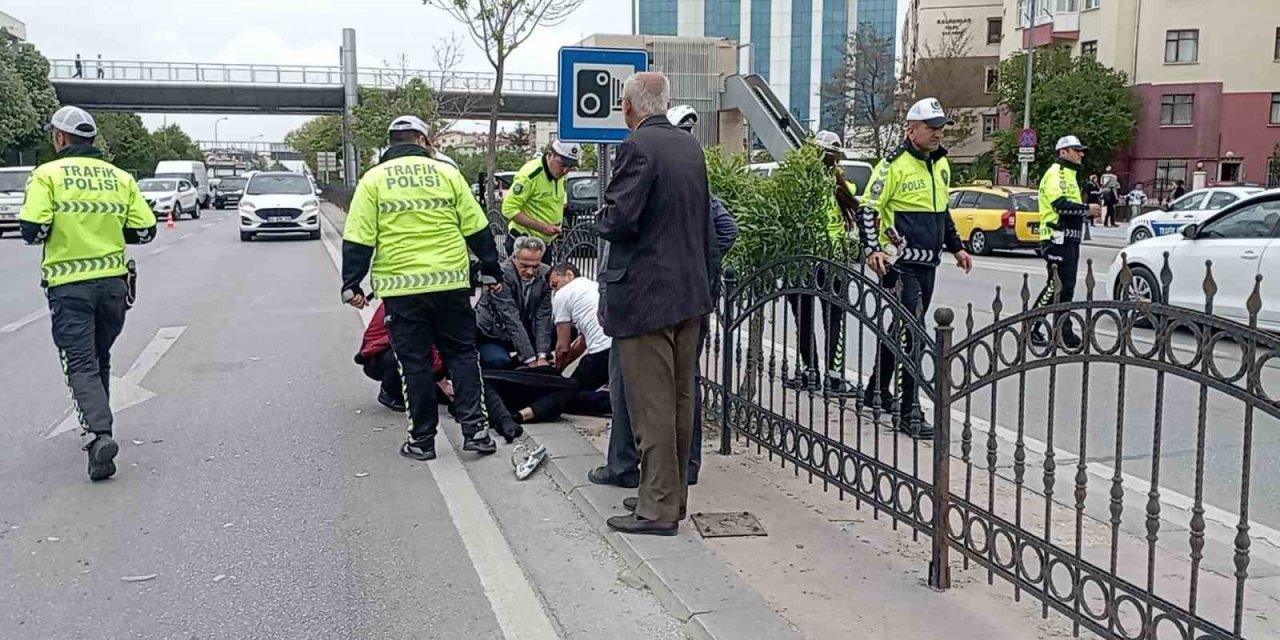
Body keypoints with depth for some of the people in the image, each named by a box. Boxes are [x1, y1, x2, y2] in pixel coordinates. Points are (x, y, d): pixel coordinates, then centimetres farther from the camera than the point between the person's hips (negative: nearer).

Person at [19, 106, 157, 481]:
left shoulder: (48, 175, -5)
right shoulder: (120, 177, 6)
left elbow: (33, 230, -14)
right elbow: (145, 230, 3)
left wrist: (54, 231, 8)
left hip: (69, 285, -4)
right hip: (113, 282, 4)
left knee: (81, 363, -4)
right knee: (100, 358, 20)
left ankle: (99, 434, -22)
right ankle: (95, 426, 32)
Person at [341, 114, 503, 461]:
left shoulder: (374, 179, 3)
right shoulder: (446, 173, 6)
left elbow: (358, 240, -1)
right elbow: (477, 229, 7)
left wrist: (351, 284, 6)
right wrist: (492, 271, 16)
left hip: (401, 288, -1)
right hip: (451, 283, 1)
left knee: (414, 363, 7)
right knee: (462, 354, 13)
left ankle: (422, 439, 13)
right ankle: (474, 428, 6)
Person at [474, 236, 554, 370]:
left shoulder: (546, 275, -12)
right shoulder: (501, 274, -27)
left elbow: (543, 316, -14)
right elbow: (511, 320, -31)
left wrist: (541, 356, -25)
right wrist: (530, 359, -34)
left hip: (526, 332, 5)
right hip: (493, 334, -5)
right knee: (498, 362, -33)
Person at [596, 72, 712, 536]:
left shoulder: (637, 147, -14)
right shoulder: (691, 146, 11)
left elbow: (621, 220, -21)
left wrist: (603, 216, -2)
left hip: (645, 293, -8)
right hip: (690, 290, 8)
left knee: (652, 405, -3)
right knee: (681, 398, 14)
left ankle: (657, 509, 3)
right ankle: (673, 495, 26)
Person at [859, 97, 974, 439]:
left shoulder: (941, 164, 15)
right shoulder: (895, 164, -11)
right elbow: (868, 209, -11)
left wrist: (956, 247, 24)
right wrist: (873, 249, -22)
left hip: (928, 263, 8)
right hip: (900, 262, -8)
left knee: (899, 328, 17)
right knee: (913, 333, -12)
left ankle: (877, 392, 33)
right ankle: (909, 413, -8)